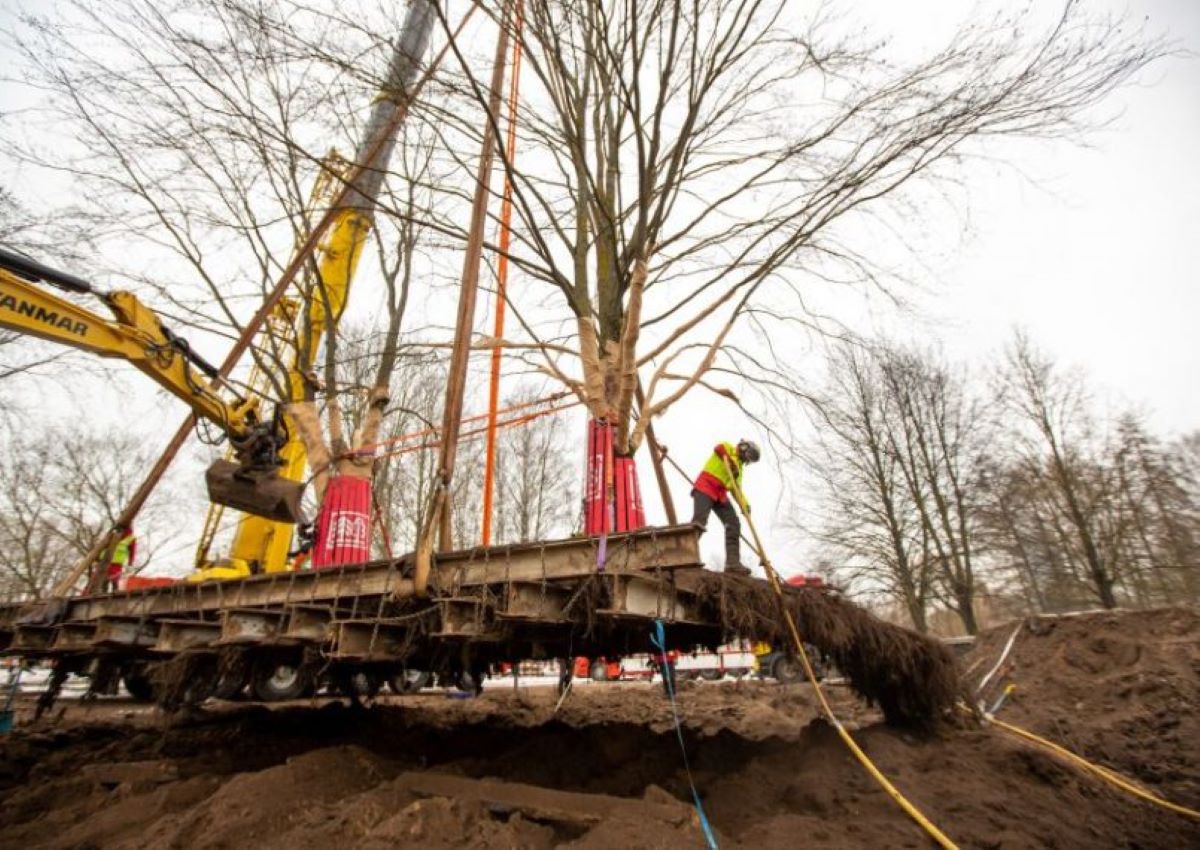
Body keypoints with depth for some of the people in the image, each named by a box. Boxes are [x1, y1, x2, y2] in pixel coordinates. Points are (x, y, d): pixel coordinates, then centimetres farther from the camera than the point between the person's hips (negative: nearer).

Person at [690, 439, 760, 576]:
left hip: (720, 495, 8)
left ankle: (733, 563, -3)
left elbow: (737, 488, 18)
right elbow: (719, 448, -17)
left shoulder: (739, 467, 27)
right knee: (699, 521, -22)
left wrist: (744, 503, 1)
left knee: (734, 524, -3)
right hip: (705, 488, -8)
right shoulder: (727, 448, 9)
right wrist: (731, 461, -25)